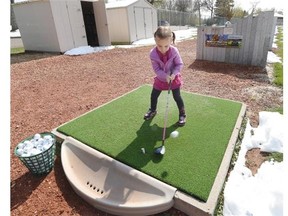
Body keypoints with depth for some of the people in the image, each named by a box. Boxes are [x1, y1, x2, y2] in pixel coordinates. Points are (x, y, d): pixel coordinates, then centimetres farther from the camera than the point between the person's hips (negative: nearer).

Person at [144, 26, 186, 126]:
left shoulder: (174, 51, -23)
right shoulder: (153, 53, -23)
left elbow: (179, 64, -13)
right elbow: (156, 69, -19)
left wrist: (174, 74, -28)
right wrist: (165, 76, -32)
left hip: (173, 78, -2)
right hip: (160, 79, 2)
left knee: (177, 97, 2)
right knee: (153, 95, 13)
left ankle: (182, 114, 24)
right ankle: (152, 110, 41)